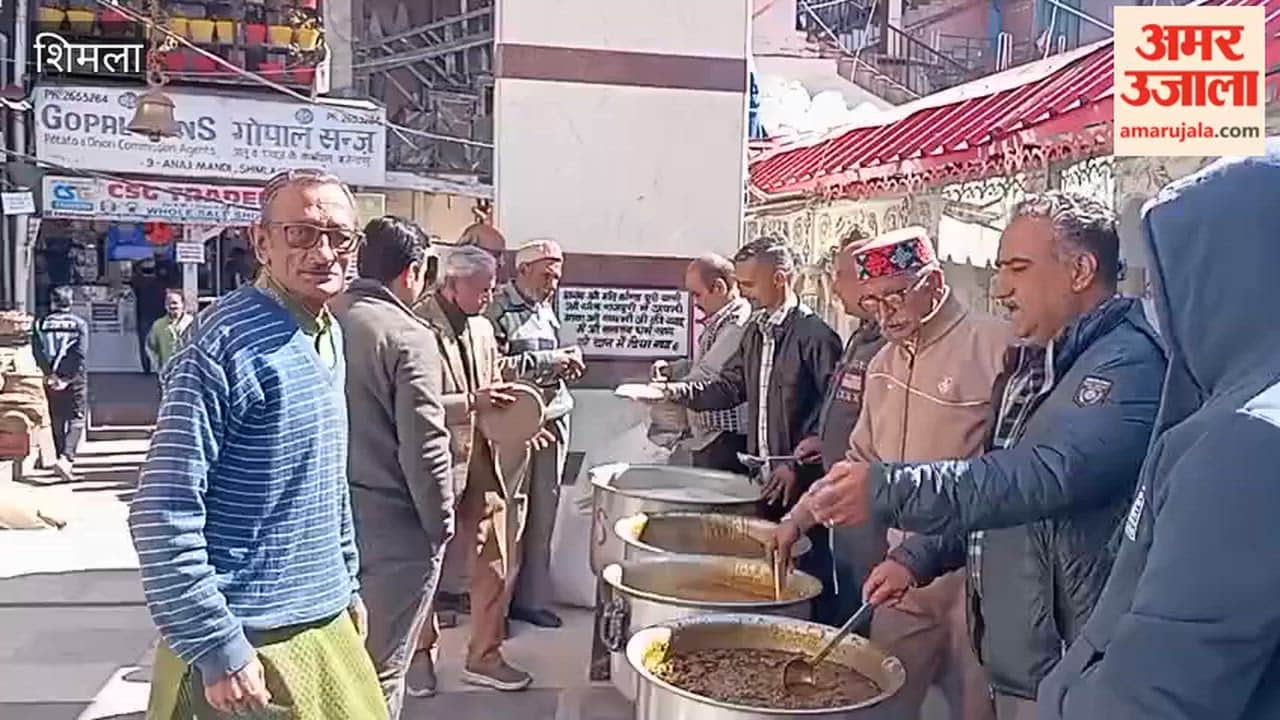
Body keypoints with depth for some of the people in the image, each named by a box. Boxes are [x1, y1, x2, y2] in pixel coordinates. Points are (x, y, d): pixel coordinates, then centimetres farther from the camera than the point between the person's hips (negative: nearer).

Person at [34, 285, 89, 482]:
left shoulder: (42, 324, 3)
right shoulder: (79, 324, -5)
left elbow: (38, 352, -6)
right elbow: (81, 354, -13)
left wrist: (50, 374, -6)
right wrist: (68, 378, -10)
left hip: (52, 379, 3)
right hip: (75, 378, -3)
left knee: (57, 421, 15)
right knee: (76, 420, 0)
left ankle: (64, 460, 22)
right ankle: (66, 458, -20)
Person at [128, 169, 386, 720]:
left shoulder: (330, 337, 7)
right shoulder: (228, 343, -18)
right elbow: (163, 513, -21)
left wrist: (347, 581, 16)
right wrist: (217, 650, -20)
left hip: (326, 621, 8)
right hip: (252, 638, -8)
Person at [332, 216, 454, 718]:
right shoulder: (408, 334, -17)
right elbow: (424, 445, -19)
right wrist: (441, 523, -7)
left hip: (331, 517, 6)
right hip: (394, 526, -6)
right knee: (381, 667, 9)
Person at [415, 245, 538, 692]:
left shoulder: (482, 328, 11)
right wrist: (471, 402, -22)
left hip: (483, 462, 7)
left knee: (497, 563, 9)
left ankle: (484, 657, 24)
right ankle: (421, 652, 32)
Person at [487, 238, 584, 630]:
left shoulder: (546, 310, 16)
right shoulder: (498, 310, -9)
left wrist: (568, 363, 6)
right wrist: (548, 360, -17)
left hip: (553, 418, 7)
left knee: (544, 514, 10)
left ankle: (534, 597, 21)